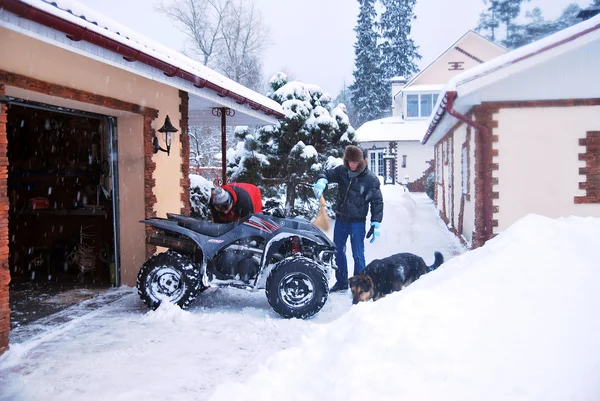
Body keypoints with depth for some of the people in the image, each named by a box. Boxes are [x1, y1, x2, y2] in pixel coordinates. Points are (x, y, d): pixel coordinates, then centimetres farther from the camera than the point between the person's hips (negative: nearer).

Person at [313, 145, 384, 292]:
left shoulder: (371, 179, -13)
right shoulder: (342, 171, -2)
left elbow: (377, 202, -9)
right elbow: (326, 174, 4)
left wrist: (376, 225, -12)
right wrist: (321, 181, -22)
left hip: (357, 222, -5)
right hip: (340, 219, 5)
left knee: (358, 255, -3)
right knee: (338, 251, 15)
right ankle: (341, 282, 31)